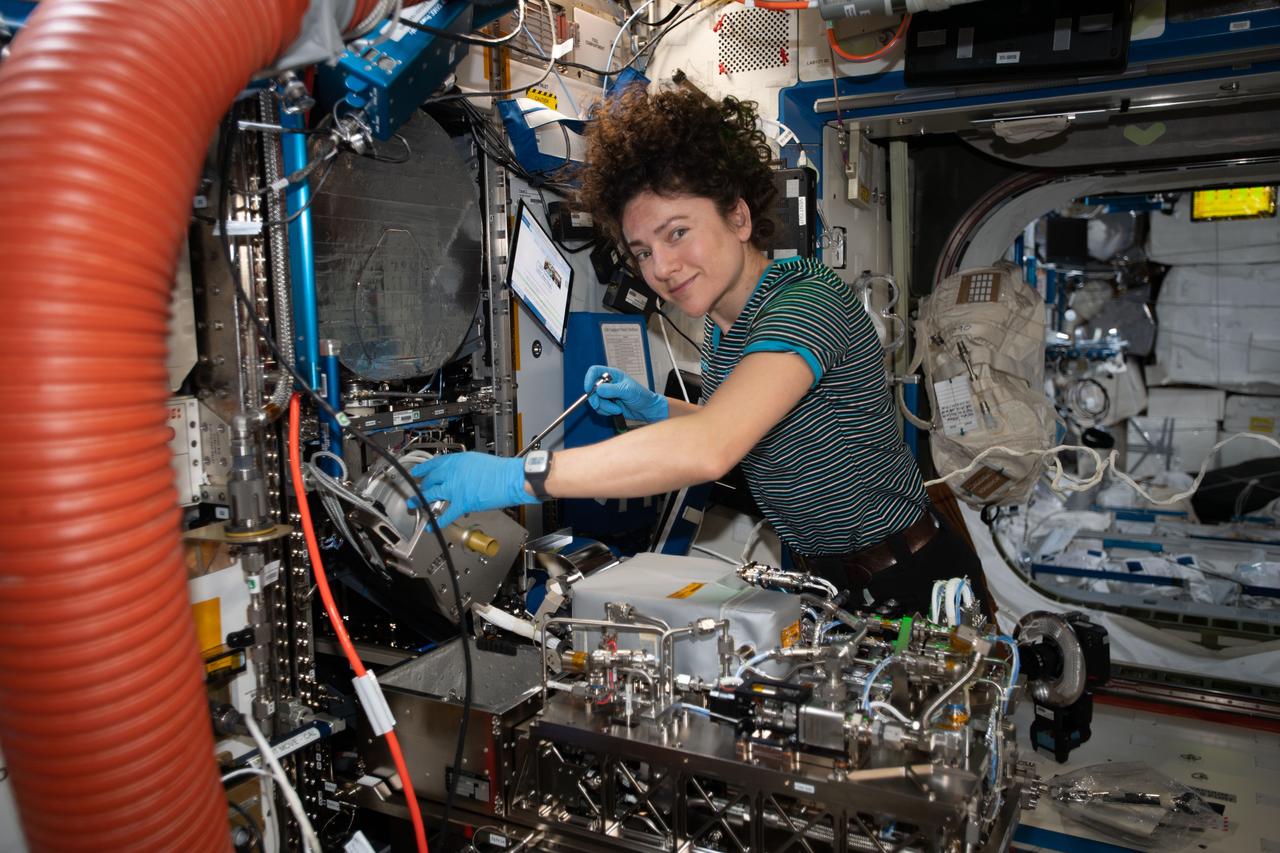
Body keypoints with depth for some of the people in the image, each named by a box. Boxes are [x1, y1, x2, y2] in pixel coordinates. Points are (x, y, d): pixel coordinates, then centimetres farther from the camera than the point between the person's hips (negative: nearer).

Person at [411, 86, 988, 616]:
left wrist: (516, 477, -39)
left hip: (910, 587, -7)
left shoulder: (808, 301, -27)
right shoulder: (719, 328, 2)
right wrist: (657, 410, -1)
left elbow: (708, 451, -41)